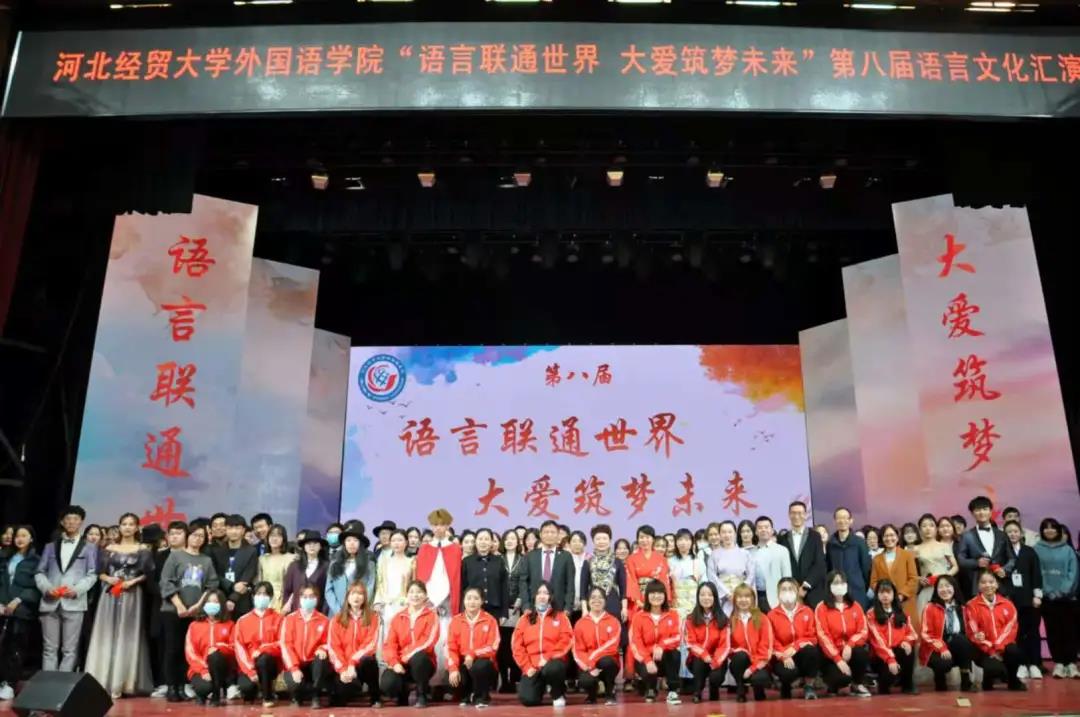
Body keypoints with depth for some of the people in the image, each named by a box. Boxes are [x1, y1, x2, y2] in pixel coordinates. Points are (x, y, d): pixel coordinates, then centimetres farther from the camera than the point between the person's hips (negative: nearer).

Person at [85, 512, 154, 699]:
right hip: (110, 595, 3)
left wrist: (133, 581, -14)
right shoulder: (110, 548, 11)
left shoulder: (142, 550, 3)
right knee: (107, 636, 1)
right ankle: (104, 681, 7)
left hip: (131, 596, -3)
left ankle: (122, 683, 2)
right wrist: (108, 579, -9)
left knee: (127, 637, -2)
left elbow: (148, 574, -1)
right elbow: (100, 572, 11)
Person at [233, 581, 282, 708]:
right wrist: (250, 670, -17)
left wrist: (262, 649, -22)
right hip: (249, 665, 1)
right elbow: (239, 647, -4)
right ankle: (250, 693, 11)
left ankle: (268, 697, -14)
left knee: (263, 659, -35)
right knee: (246, 686, -29)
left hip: (269, 662, -1)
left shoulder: (278, 618, 2)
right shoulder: (243, 620, 5)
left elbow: (282, 644, -4)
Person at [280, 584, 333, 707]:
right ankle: (297, 695, 9)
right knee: (294, 683, -32)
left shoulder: (324, 620, 4)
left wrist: (323, 649, -21)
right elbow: (285, 644, -6)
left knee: (322, 659, -33)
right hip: (296, 664, -1)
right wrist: (294, 668, -18)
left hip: (315, 663, 1)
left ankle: (316, 696, -11)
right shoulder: (289, 619, 1)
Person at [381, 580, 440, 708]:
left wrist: (407, 655, -24)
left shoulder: (431, 616, 0)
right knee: (387, 685, -28)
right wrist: (395, 663, -18)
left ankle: (422, 695, -12)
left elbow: (429, 641, -14)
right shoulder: (398, 617, 9)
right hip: (401, 664, 2)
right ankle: (402, 693, 11)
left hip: (423, 662, -2)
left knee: (418, 657, -38)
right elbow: (389, 644, 1)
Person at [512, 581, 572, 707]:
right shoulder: (525, 619, 11)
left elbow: (566, 640, -5)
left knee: (552, 669, -37)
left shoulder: (560, 616, 7)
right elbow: (518, 646, 5)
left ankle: (558, 695, -4)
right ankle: (540, 687, 17)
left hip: (552, 662, -1)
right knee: (528, 699, -20)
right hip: (532, 667, 1)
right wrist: (527, 667, -7)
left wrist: (548, 658, -15)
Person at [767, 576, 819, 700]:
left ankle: (809, 686, -11)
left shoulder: (807, 611, 2)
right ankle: (786, 686, 7)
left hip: (801, 653, 1)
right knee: (788, 672, -35)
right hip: (782, 656, -1)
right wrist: (784, 656, -21)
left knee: (812, 651, -34)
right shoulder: (772, 614, -2)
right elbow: (772, 642, -5)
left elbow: (812, 637, -3)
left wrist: (795, 647, -19)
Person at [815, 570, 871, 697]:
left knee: (862, 653, -32)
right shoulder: (822, 608, -7)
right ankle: (833, 686, 10)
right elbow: (823, 637, -13)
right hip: (831, 655, -3)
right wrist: (838, 659, -21)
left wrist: (849, 645, -21)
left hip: (850, 651, 3)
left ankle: (857, 685, -2)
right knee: (842, 678, -31)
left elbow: (863, 631, -2)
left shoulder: (855, 606, 5)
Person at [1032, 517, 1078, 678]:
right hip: (1048, 598, 0)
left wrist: (1064, 590, -11)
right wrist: (1048, 591, -9)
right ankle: (1058, 663, 8)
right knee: (1053, 631, 3)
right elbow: (1036, 573, -1)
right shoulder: (1037, 549, 2)